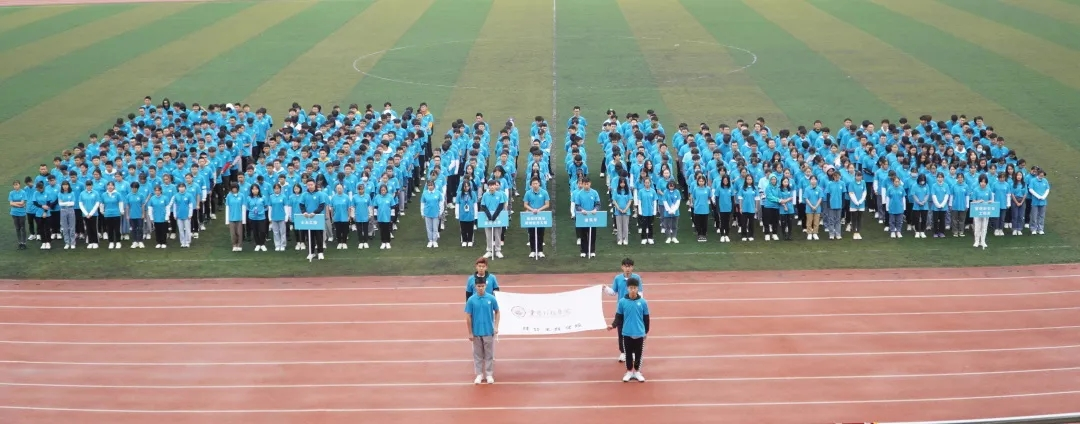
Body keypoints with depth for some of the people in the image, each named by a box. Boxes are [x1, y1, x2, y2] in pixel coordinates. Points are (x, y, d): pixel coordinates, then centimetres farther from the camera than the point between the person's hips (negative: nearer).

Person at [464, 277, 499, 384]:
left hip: (489, 332, 0)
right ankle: (479, 374, 20)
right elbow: (468, 317, -1)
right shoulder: (471, 300, -6)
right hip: (476, 332, 0)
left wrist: (496, 326, -2)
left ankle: (489, 374, 18)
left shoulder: (491, 298, -6)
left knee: (489, 354, 8)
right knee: (477, 354, 10)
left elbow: (497, 312, 7)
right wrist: (470, 333, -2)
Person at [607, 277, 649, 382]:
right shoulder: (622, 302, -6)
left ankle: (637, 372, 25)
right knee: (628, 353, 11)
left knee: (638, 353, 10)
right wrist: (613, 325, -16)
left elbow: (646, 318, 4)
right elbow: (618, 317, 0)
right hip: (627, 333, 0)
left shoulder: (643, 302, -6)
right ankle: (629, 371, 26)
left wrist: (646, 331, 9)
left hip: (639, 333, 0)